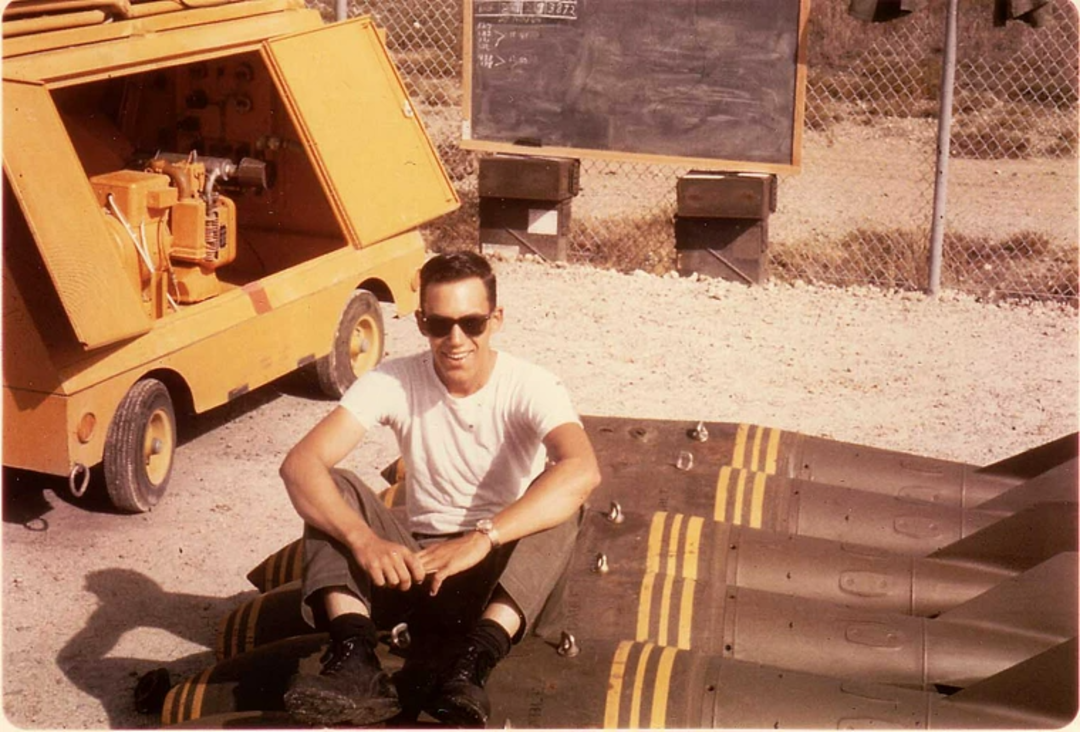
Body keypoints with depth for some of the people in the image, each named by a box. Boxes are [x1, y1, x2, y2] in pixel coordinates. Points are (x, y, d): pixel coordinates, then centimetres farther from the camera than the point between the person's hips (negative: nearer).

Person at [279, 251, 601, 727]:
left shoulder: (530, 387, -14)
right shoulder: (394, 382, -8)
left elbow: (582, 471, -35)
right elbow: (300, 464, -20)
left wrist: (481, 539, -45)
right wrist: (364, 540, -38)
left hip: (502, 572, -2)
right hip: (415, 563, 2)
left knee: (560, 499, -29)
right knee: (333, 488, -20)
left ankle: (471, 665, -44)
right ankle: (356, 663, -38)